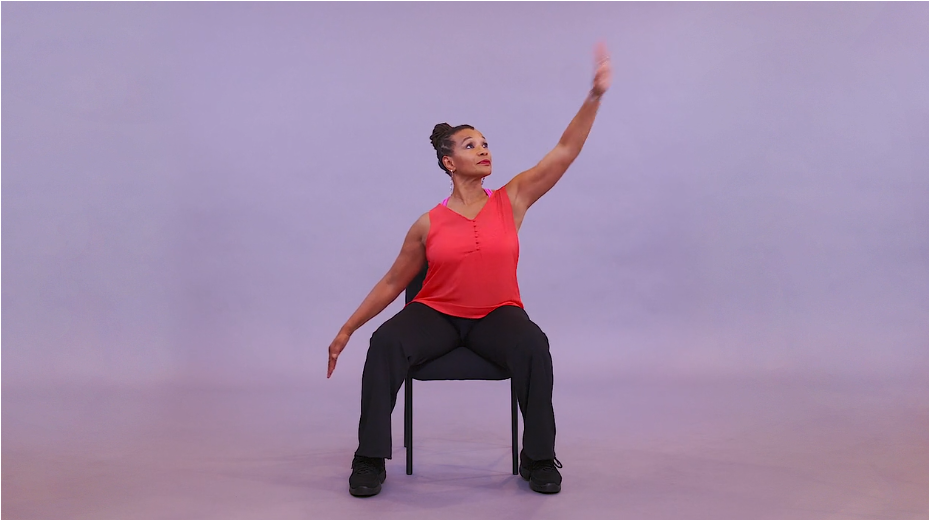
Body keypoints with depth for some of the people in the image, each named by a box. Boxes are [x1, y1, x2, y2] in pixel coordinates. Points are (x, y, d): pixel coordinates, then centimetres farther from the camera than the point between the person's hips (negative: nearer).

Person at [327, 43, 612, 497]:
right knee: (385, 343, -30)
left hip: (497, 314, 0)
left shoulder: (512, 200, 0)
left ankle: (538, 458, -14)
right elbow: (392, 282, 6)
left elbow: (566, 150, -4)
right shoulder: (428, 225, -2)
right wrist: (346, 330, 5)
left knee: (533, 345, -33)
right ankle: (370, 460, -17)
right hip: (436, 313, 0)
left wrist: (595, 94, -13)